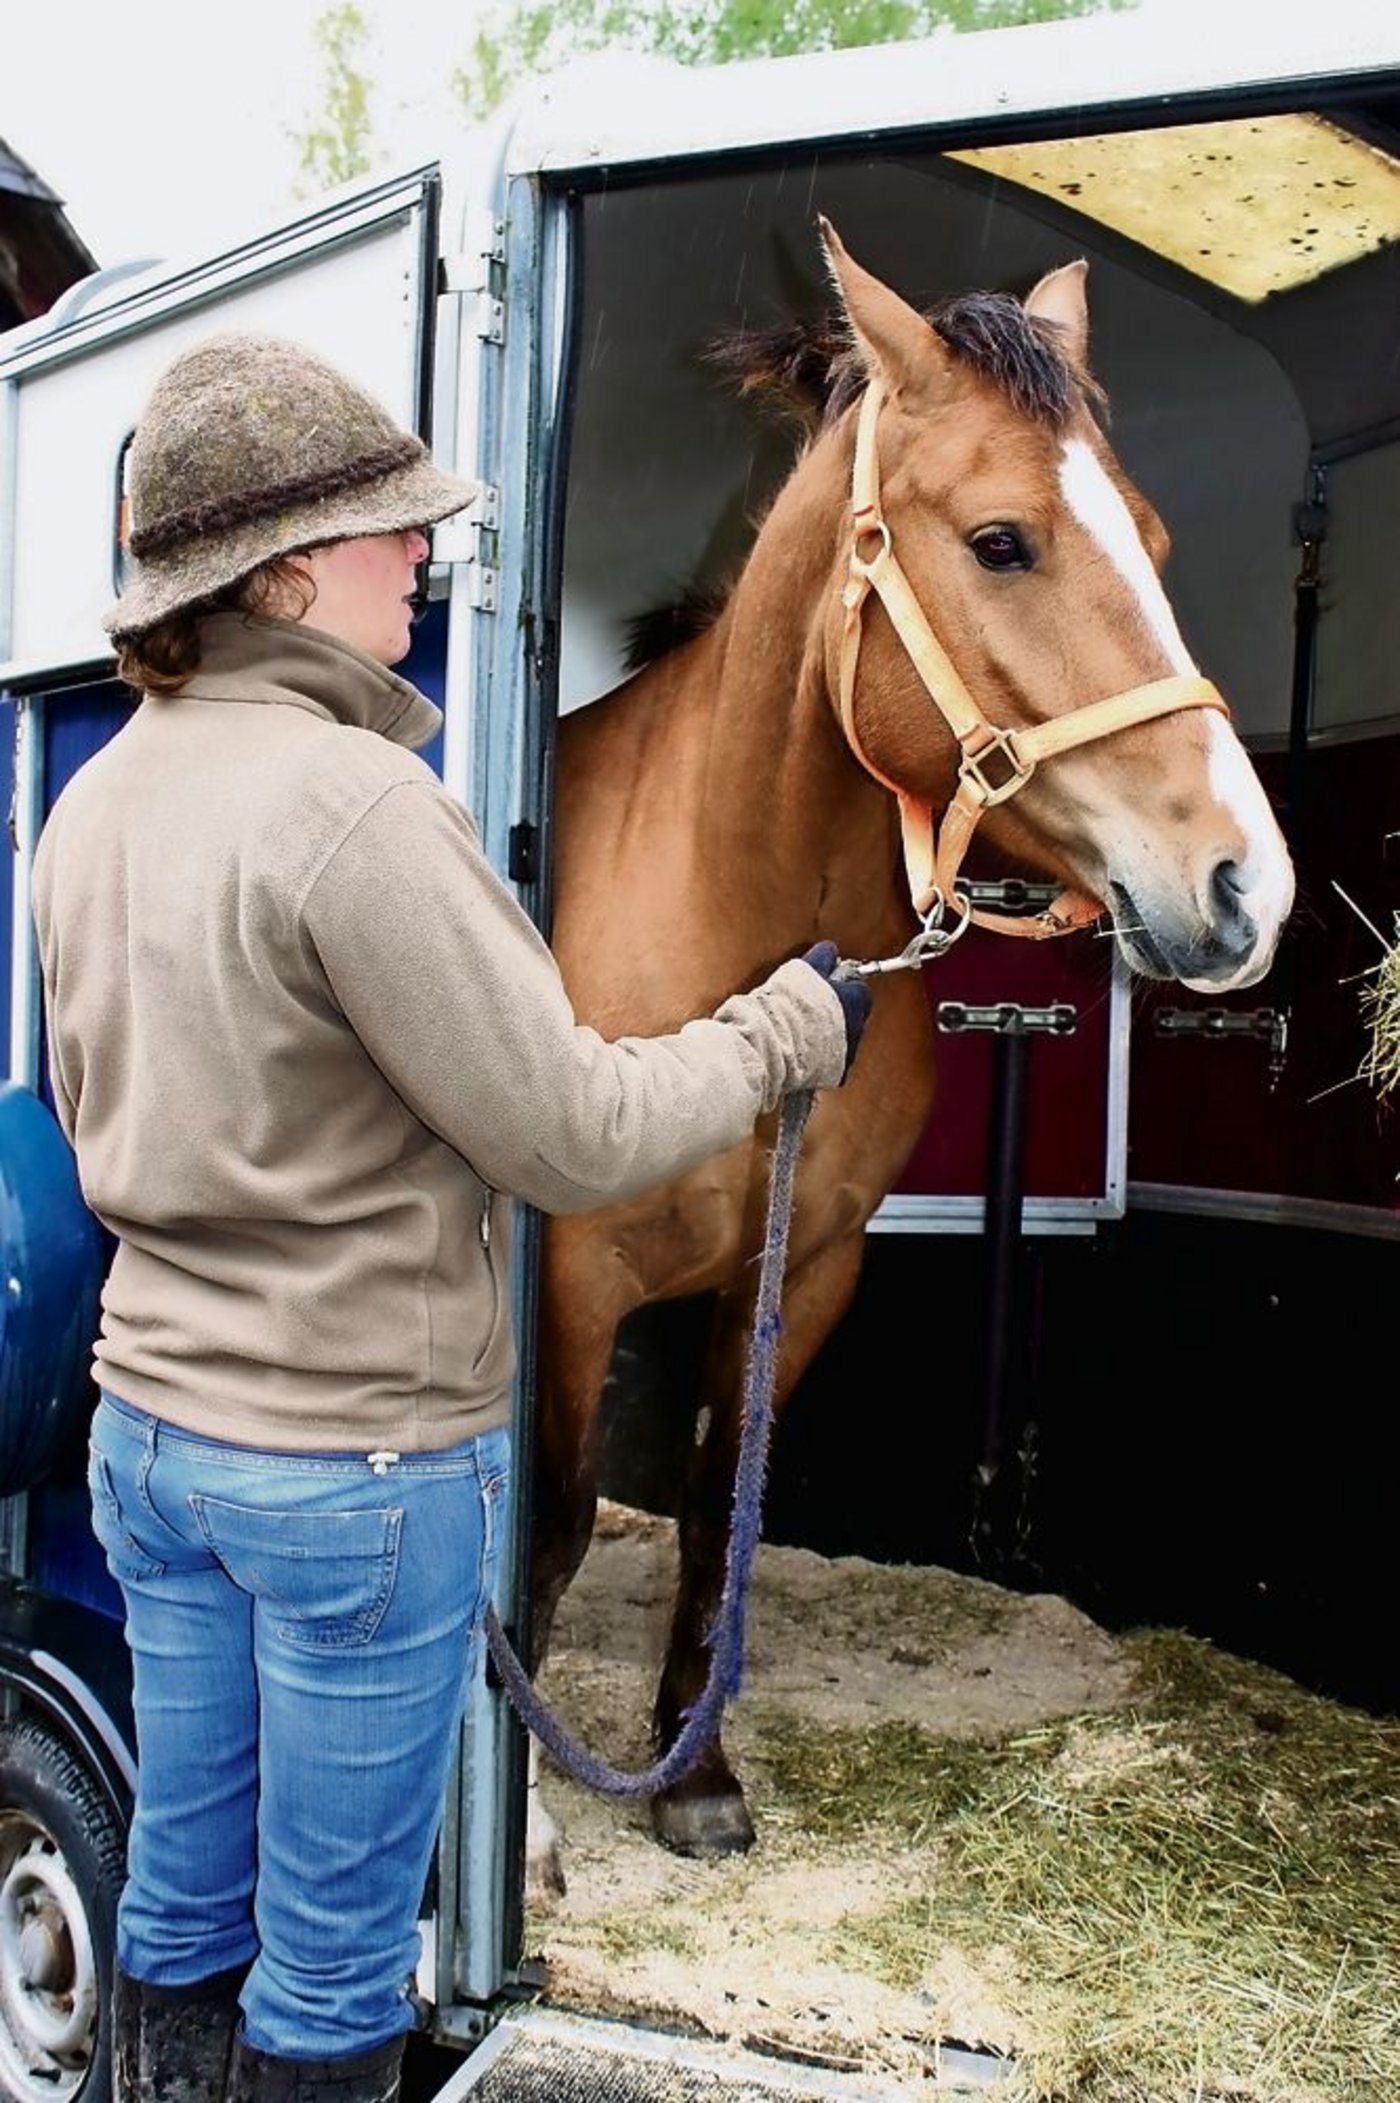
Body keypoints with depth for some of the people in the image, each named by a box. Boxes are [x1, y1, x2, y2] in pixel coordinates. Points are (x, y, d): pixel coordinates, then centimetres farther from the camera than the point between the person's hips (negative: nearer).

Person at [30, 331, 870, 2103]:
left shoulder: (94, 800, 4)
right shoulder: (351, 796, -22)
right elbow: (575, 1141, -18)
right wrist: (792, 1027, -4)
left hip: (148, 1427, 8)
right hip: (360, 1460, -8)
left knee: (178, 1903, 23)